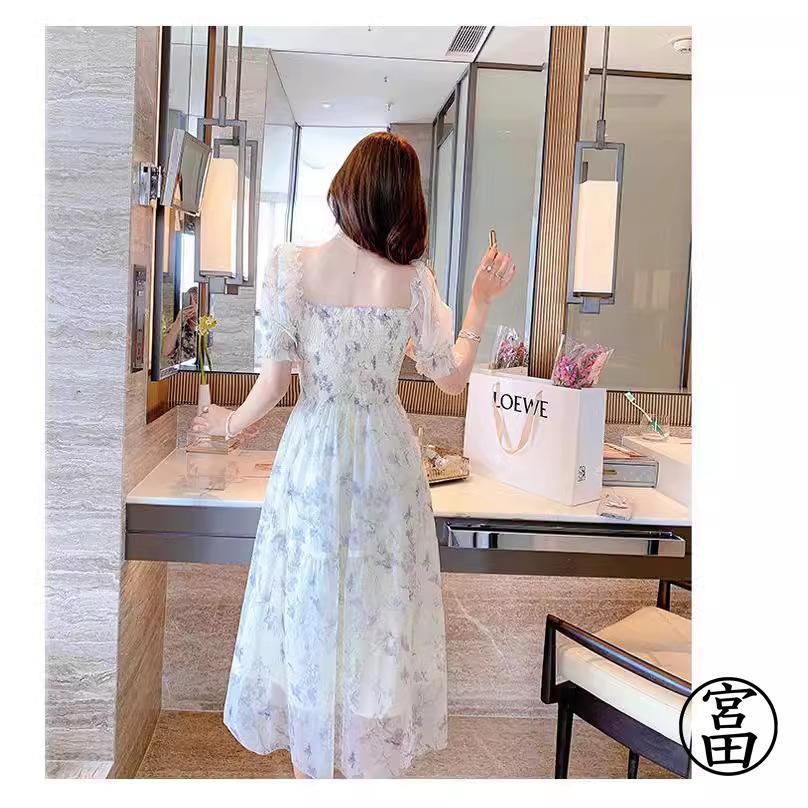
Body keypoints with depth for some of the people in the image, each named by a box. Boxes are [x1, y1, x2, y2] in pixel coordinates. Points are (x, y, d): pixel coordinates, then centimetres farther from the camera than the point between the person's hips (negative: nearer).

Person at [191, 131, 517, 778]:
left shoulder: (292, 265, -10)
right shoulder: (412, 279, -7)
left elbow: (274, 383, -11)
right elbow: (452, 377, 0)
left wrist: (232, 422, 9)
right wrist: (482, 304, 12)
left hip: (313, 454, 0)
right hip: (386, 458, 1)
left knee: (309, 608, 15)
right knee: (378, 612, 15)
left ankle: (311, 767, 31)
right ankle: (370, 761, 30)